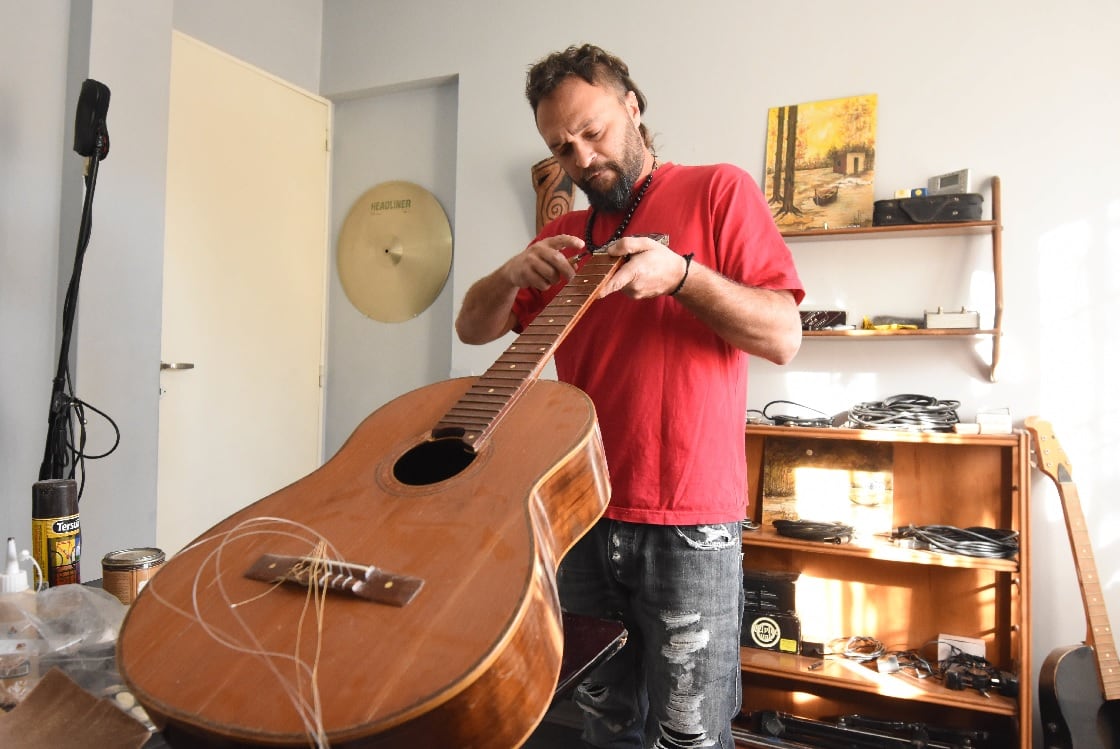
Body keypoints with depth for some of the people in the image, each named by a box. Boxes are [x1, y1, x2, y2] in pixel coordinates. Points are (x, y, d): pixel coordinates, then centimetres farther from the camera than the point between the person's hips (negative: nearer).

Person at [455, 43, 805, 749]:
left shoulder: (719, 190, -1)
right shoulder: (565, 235, 12)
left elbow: (784, 336, -9)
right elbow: (473, 327, 10)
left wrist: (678, 273, -22)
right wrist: (513, 274, -10)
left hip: (688, 524, -4)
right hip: (585, 514, 5)